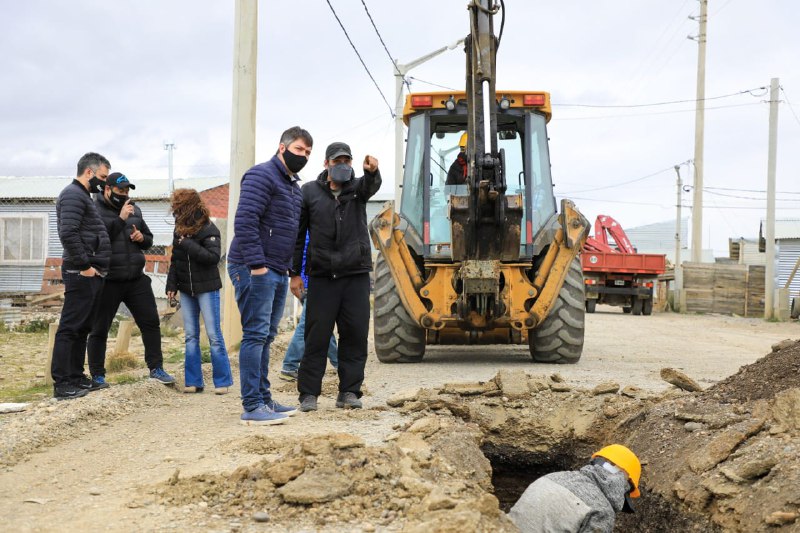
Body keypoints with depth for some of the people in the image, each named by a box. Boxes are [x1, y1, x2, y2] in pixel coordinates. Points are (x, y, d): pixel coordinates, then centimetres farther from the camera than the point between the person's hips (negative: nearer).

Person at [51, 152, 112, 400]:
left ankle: (76, 377, 19)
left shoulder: (83, 196, 21)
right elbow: (68, 233, -23)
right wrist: (84, 265, -18)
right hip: (81, 274, -10)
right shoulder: (73, 195, -11)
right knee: (70, 328, -7)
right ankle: (62, 384, -5)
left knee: (82, 328, 13)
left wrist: (96, 267, 15)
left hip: (91, 274, 10)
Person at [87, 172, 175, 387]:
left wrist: (142, 238, -2)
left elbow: (149, 240, 21)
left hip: (136, 280, 5)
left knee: (151, 322, 4)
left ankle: (156, 368, 13)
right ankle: (97, 375, 14)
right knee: (99, 329, 4)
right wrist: (120, 219, -21)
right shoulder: (95, 211, -6)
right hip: (108, 282, -5)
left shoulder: (134, 210, 12)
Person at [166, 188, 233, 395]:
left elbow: (213, 257, -22)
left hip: (206, 289, -6)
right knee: (190, 336, 7)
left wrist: (188, 244, -23)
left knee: (214, 335, -4)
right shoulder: (180, 230, 7)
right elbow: (174, 261, 14)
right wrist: (171, 286, 8)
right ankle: (193, 381, 12)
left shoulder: (208, 230, -12)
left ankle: (222, 381, 2)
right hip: (186, 290, 6)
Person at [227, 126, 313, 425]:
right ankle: (252, 407, -9)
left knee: (265, 337, 13)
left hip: (277, 273, 10)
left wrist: (292, 270, 18)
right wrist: (256, 264, -23)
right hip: (255, 269, -10)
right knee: (256, 335, -10)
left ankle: (264, 399, 20)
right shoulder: (262, 176, -10)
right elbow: (244, 221, -20)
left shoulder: (293, 186, 20)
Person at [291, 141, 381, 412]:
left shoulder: (358, 187, 9)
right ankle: (308, 393, 6)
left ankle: (349, 391, 10)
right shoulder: (309, 192, 6)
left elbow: (371, 186, -17)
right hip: (321, 275, -1)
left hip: (356, 273, 2)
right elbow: (298, 234, 7)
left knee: (355, 334, 1)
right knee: (317, 335, -1)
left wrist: (372, 171, -42)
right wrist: (295, 273, 3)